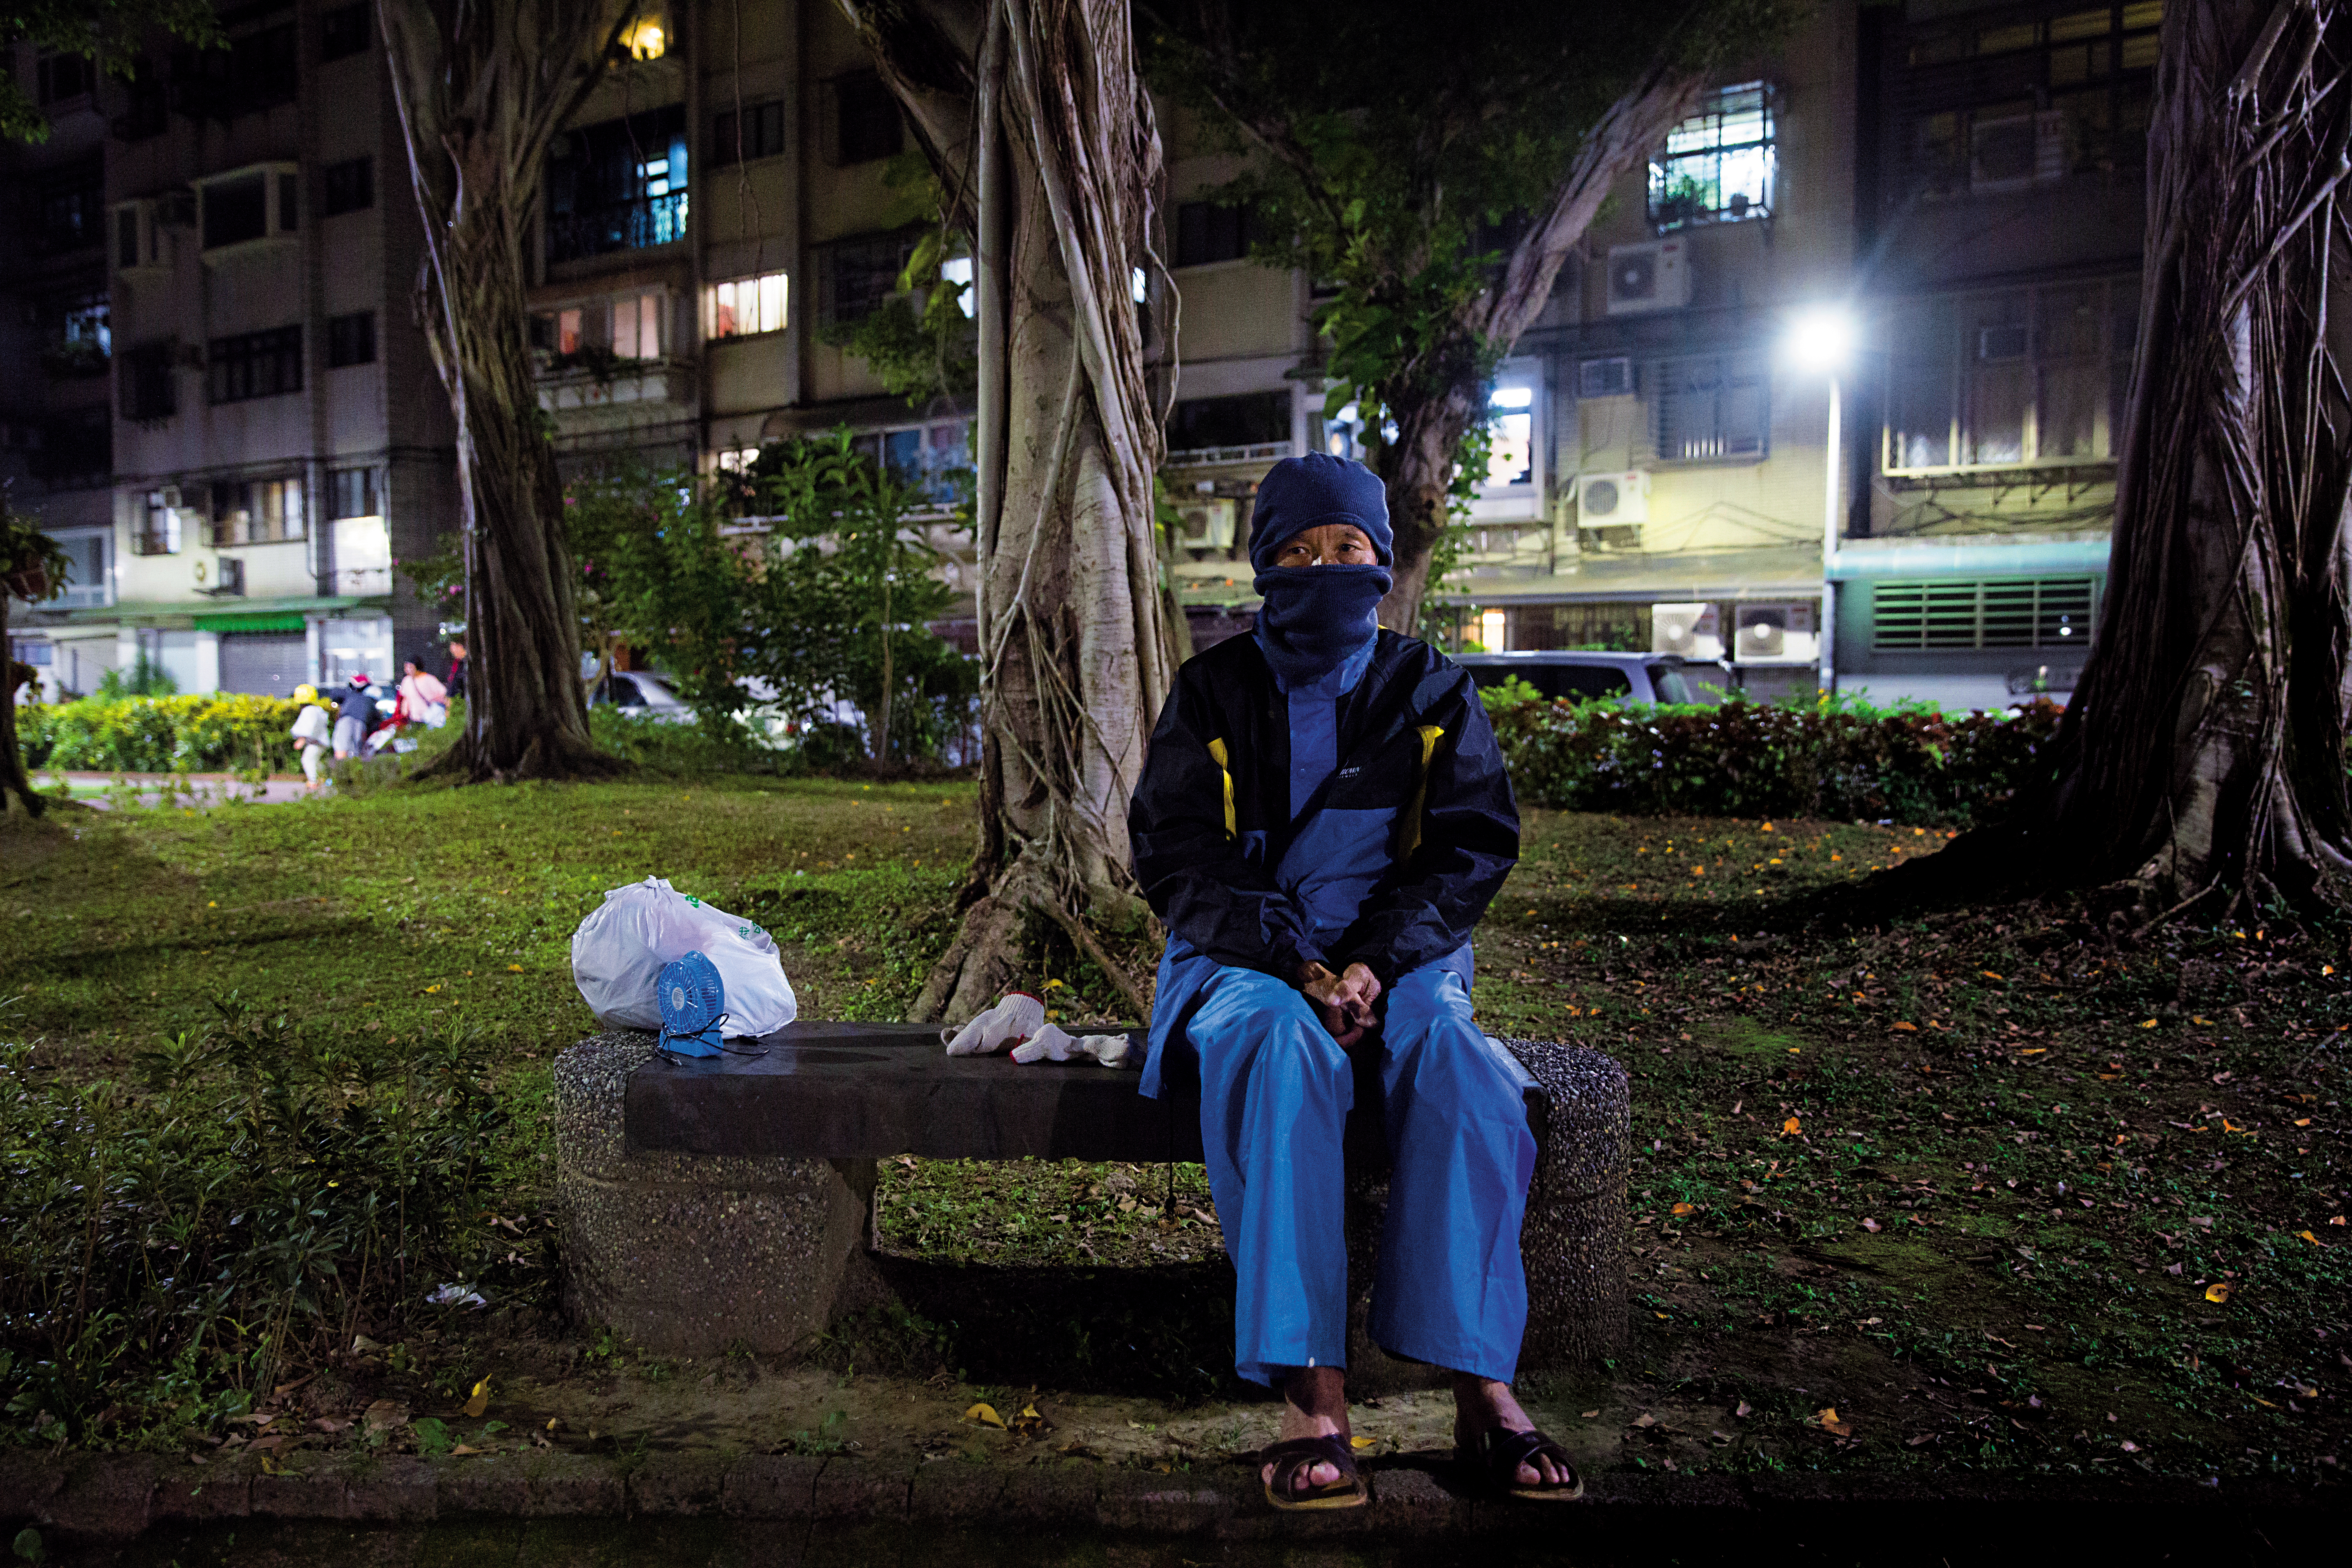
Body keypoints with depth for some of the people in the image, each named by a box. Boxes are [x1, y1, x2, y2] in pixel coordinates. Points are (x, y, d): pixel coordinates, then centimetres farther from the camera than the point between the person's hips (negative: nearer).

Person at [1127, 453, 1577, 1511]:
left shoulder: (1430, 691, 11)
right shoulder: (1215, 690, 8)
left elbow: (1475, 844, 4)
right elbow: (1170, 850, 0)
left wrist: (1377, 960, -14)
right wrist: (1290, 960, -16)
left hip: (1399, 958, 1)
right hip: (1245, 959, -1)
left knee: (1457, 1060, -32)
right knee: (1280, 1047, -36)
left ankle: (1480, 1387, -27)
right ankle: (1311, 1394, -37)